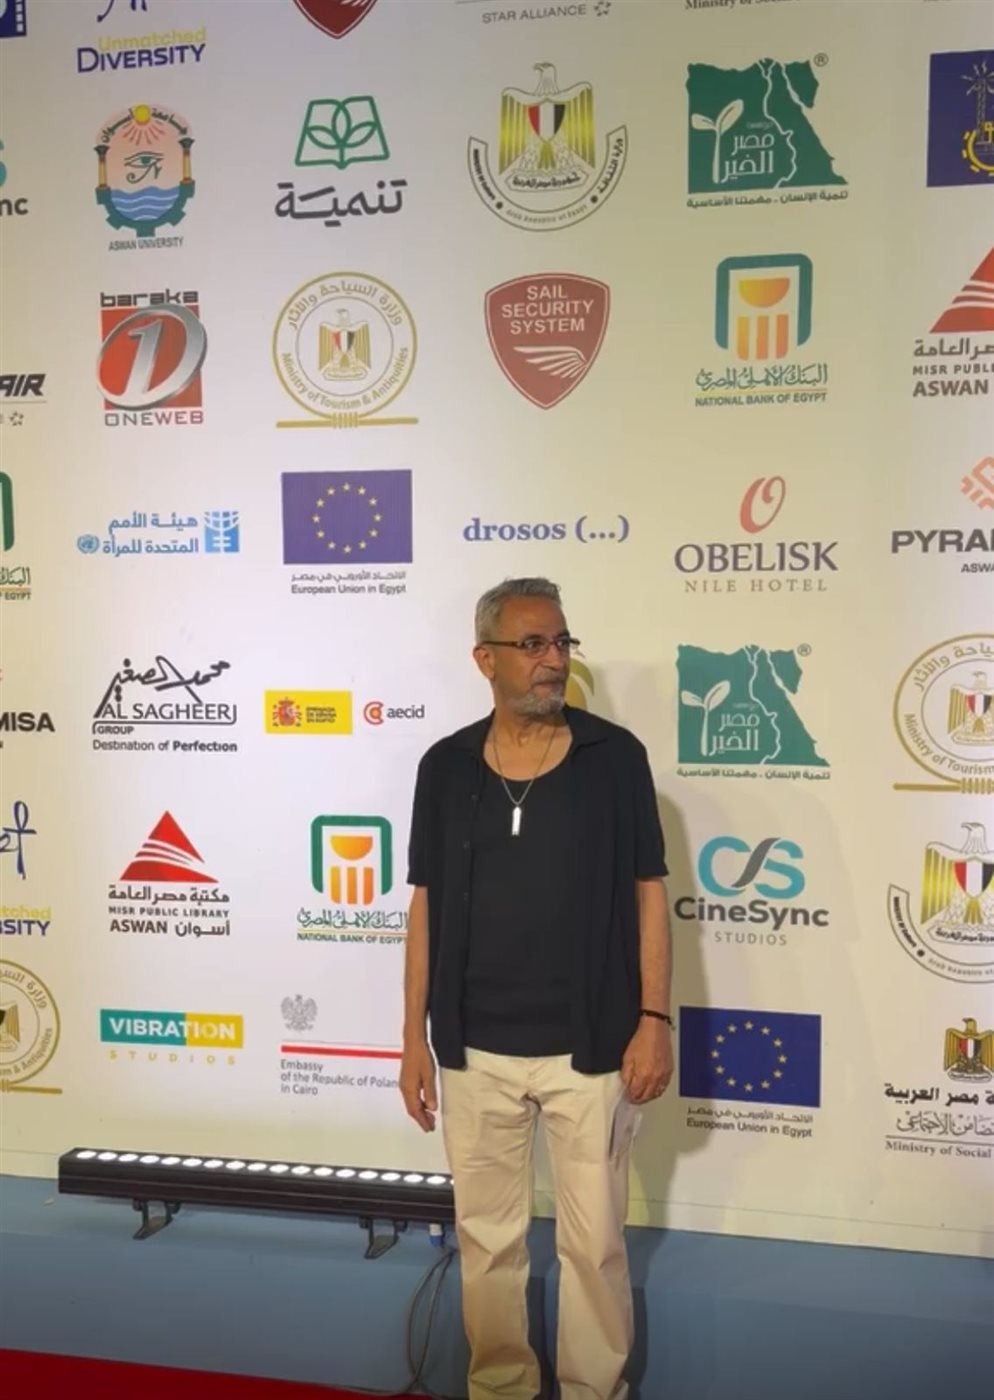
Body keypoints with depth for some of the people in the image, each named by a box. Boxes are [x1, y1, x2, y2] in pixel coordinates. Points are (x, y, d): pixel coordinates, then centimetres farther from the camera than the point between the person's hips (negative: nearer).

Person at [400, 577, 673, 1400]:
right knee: (487, 1236, 16)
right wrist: (415, 1033, 2)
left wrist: (654, 1018, -7)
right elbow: (426, 907, 4)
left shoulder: (614, 756, -5)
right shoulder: (446, 766, 0)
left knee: (594, 1240, 11)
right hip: (475, 1051, 2)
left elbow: (648, 892, -2)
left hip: (590, 1047, -1)